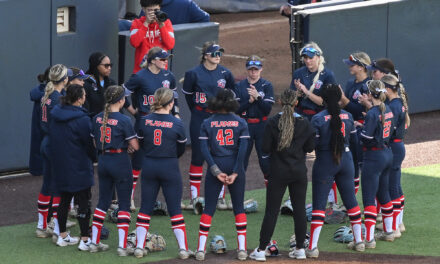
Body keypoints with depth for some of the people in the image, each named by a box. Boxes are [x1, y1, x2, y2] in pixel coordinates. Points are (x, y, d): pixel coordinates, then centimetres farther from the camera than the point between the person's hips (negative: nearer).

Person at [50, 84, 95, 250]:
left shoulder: (56, 115, 2)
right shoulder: (81, 118, -20)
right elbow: (90, 143, -12)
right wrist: (96, 157, 5)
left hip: (60, 166, 7)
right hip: (79, 167, -7)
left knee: (64, 200, 18)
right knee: (83, 202, 0)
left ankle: (62, 236, 25)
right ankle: (85, 240, 1)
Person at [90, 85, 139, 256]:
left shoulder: (98, 118, 2)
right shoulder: (124, 120, -16)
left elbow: (95, 142, 11)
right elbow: (135, 146, -14)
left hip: (103, 160, 6)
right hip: (120, 162, -6)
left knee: (103, 201, 16)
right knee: (124, 203, 2)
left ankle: (94, 242, 19)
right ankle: (122, 246, -2)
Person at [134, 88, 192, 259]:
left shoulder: (145, 121, -4)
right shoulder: (176, 124, -10)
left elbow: (141, 144, 7)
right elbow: (181, 150, 1)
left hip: (149, 166, 2)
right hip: (169, 168, -2)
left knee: (146, 206, 10)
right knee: (175, 208, 4)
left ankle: (139, 247, 7)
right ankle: (183, 248, 3)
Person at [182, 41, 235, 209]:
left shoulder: (225, 73, 1)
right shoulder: (194, 73, -6)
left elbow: (232, 93, 15)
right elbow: (187, 94, 7)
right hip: (199, 118, -2)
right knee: (197, 156, 1)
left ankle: (220, 197, 13)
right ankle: (194, 198, 6)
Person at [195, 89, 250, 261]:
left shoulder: (207, 123, 0)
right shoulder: (240, 123, 0)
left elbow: (204, 149, -8)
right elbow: (243, 149, -9)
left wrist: (217, 172, -9)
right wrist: (235, 173, -9)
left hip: (215, 166, 0)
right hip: (235, 167, 0)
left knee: (209, 208, 4)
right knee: (239, 207, 9)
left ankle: (201, 249, -3)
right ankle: (242, 248, 4)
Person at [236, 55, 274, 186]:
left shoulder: (267, 85, 1)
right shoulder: (239, 86, 5)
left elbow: (268, 109, -7)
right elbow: (236, 109, -4)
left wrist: (257, 97, -21)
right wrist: (249, 101, -18)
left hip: (262, 126, -1)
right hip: (244, 126, 1)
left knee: (265, 159, -1)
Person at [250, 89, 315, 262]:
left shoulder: (273, 122, -9)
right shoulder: (304, 123, -4)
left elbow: (265, 148, -8)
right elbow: (310, 147, 1)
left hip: (278, 171, -1)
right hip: (299, 171, 1)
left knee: (271, 210, 2)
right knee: (299, 209, 10)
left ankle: (261, 250, 2)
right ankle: (300, 249, 15)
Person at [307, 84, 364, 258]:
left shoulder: (318, 119, -14)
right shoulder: (347, 116, -1)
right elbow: (354, 139, 8)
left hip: (325, 163, -4)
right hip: (346, 161, 4)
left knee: (319, 203, -2)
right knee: (350, 200, 16)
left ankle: (313, 247, -8)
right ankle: (359, 241, 24)